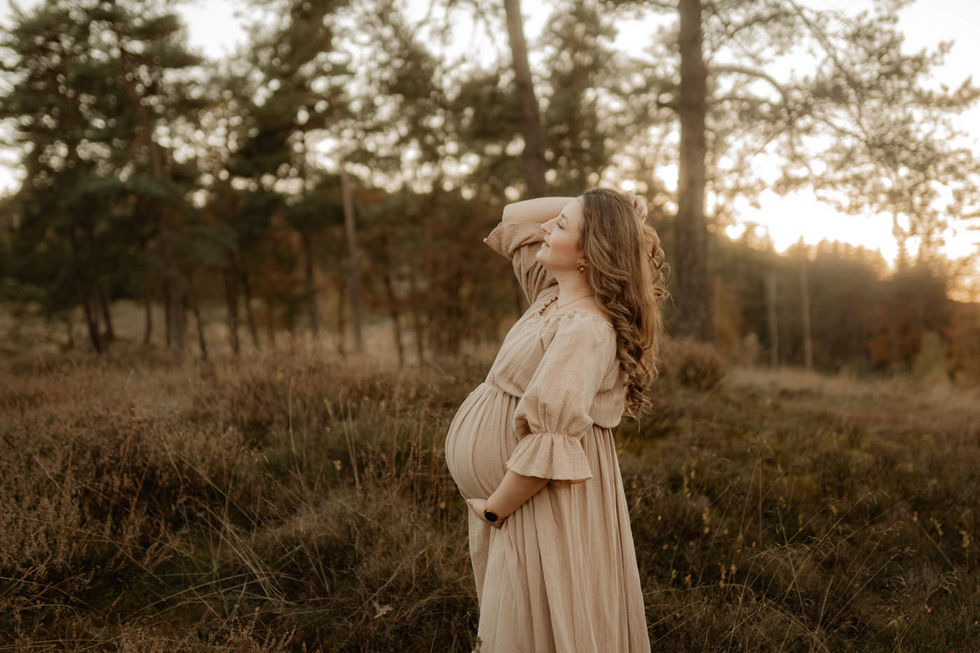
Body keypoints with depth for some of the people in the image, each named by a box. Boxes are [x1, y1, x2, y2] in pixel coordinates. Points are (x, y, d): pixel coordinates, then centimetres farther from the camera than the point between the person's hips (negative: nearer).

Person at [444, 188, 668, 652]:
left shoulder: (586, 329, -25)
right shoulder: (556, 295, 3)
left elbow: (548, 444, -30)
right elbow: (513, 217, 15)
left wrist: (492, 509, -16)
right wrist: (598, 208, 2)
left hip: (548, 506, -9)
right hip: (527, 501, 9)